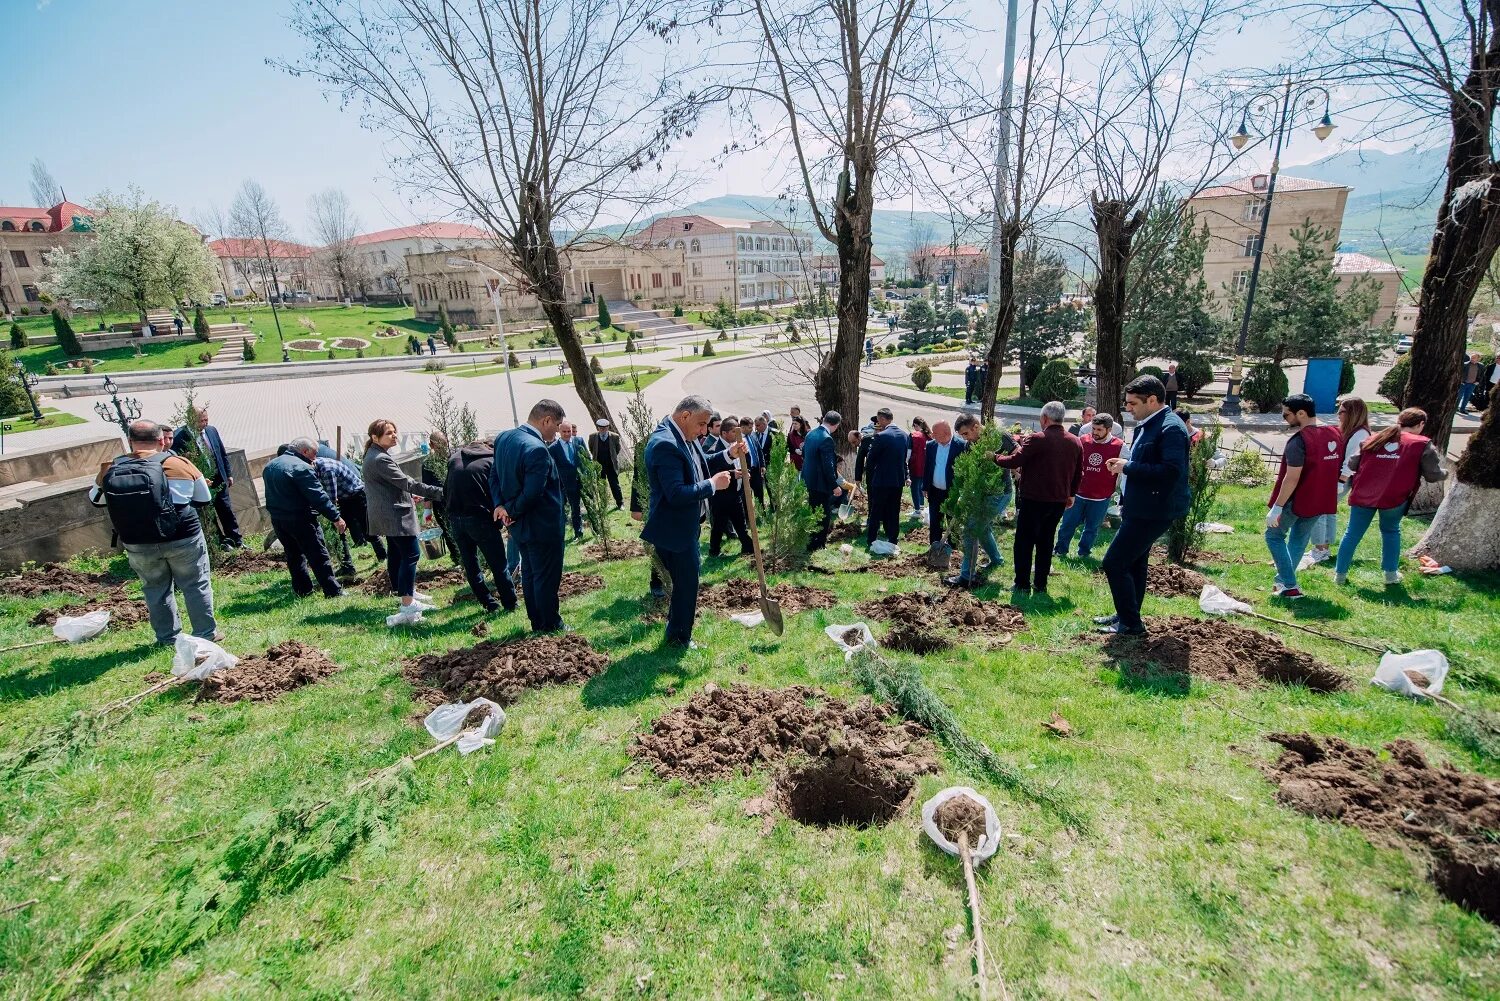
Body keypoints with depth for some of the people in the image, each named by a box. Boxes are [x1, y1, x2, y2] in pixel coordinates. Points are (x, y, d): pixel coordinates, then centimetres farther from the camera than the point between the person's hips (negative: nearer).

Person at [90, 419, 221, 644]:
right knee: (196, 585, 9)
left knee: (155, 589, 17)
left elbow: (95, 500, 13)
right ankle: (206, 633, 15)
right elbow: (204, 500, -2)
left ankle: (167, 637, 26)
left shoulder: (110, 469, -5)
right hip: (182, 539, -3)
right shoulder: (178, 464, -12)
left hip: (137, 545, 3)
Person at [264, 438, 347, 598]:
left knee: (293, 554, 18)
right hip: (299, 519, -8)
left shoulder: (270, 465, 13)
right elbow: (318, 496, -21)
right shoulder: (301, 467, -18)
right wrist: (336, 517, -20)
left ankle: (303, 590, 23)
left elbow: (272, 492, 21)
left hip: (277, 519, 9)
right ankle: (333, 591, 0)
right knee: (318, 555, -3)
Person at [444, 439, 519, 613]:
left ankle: (489, 604, 19)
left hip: (455, 519, 5)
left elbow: (446, 491, 17)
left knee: (470, 565, 15)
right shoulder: (493, 462, 4)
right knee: (498, 565, 4)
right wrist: (498, 522, 4)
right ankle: (510, 604, 9)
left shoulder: (455, 459, 18)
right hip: (480, 518, -5)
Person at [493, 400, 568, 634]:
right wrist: (512, 511, -11)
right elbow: (532, 494, -26)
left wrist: (499, 505, -3)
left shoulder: (503, 438, 3)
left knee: (529, 574, 19)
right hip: (543, 526, -9)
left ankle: (537, 623, 31)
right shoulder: (538, 450, -26)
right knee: (547, 577, 6)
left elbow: (494, 475, 7)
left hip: (520, 525, 9)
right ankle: (550, 626, 19)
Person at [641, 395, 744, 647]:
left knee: (688, 576, 25)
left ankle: (677, 620, 45)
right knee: (686, 581, 4)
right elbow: (676, 494, -31)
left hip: (686, 525, 10)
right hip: (673, 529, -10)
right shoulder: (665, 443, -26)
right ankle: (679, 637, 23)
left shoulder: (683, 436, 4)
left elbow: (701, 466, 17)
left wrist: (729, 454, 2)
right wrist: (713, 484, -22)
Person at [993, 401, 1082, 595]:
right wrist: (1071, 494, 26)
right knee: (1046, 543, 15)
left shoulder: (1037, 439, -15)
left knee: (1024, 542, 4)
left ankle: (1022, 585, 5)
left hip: (1034, 500, -6)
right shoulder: (1075, 442, 6)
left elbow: (1014, 461, -18)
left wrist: (995, 457, -1)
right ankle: (1040, 586, 18)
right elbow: (1079, 473, 14)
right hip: (1059, 501, 6)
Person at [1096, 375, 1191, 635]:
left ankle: (1131, 623, 4)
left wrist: (1128, 467, -23)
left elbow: (1171, 471, -30)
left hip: (1154, 511, -10)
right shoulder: (1146, 425, 10)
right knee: (1134, 563, 20)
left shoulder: (1171, 428, -20)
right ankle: (1126, 616, 34)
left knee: (1113, 563, -8)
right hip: (1140, 508, 10)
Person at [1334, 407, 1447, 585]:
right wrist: (1445, 473, 27)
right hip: (1394, 497, -2)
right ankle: (1391, 573, 28)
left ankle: (1340, 574, 11)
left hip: (1363, 494, 2)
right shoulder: (1423, 445, 3)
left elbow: (1351, 464, 13)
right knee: (1391, 531, 22)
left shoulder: (1374, 438, 12)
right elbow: (1433, 475, 4)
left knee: (1353, 533, 9)